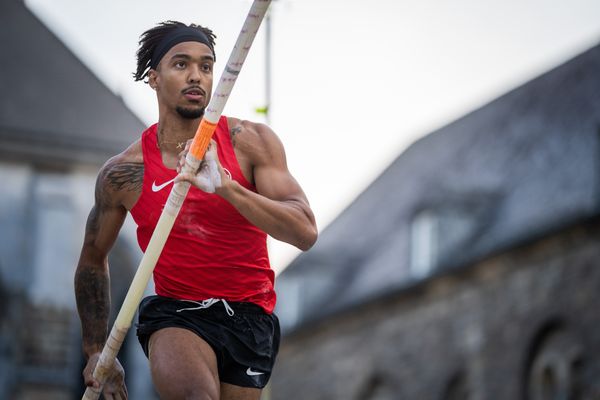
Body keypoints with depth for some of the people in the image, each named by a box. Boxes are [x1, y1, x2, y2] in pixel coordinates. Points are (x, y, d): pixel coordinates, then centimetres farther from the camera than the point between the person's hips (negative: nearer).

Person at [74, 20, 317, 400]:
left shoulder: (251, 142, -6)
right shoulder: (124, 173, -5)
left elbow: (305, 232, -17)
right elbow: (93, 260, 12)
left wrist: (225, 186, -30)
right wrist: (97, 352, 13)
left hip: (250, 315, 2)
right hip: (175, 313, -2)